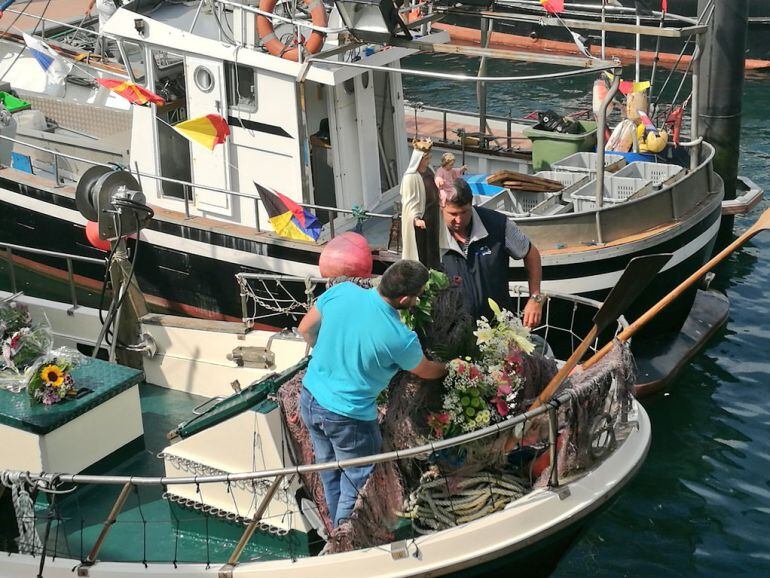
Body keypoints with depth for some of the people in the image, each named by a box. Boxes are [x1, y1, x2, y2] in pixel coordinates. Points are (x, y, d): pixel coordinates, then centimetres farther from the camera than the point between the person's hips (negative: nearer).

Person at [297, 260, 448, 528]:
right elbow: (426, 371, -1)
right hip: (347, 417, -6)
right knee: (357, 483, 17)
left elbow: (306, 329, 2)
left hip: (309, 398, 6)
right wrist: (448, 369, 22)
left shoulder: (342, 291, -15)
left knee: (331, 475, 26)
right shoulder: (401, 338, -25)